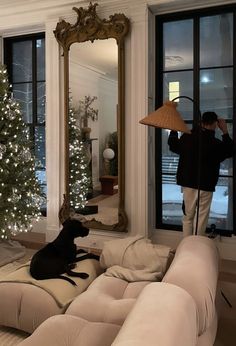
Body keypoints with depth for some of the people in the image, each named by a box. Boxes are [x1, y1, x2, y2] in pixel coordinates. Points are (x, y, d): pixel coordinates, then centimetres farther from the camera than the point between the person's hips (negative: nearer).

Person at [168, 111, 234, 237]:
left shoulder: (187, 137, -3)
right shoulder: (216, 143, -14)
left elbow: (173, 146, 16)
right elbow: (230, 151, 7)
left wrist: (173, 130, 31)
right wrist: (225, 132, 7)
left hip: (188, 183, 4)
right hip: (205, 185, -4)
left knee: (187, 216, 14)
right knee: (201, 219, 8)